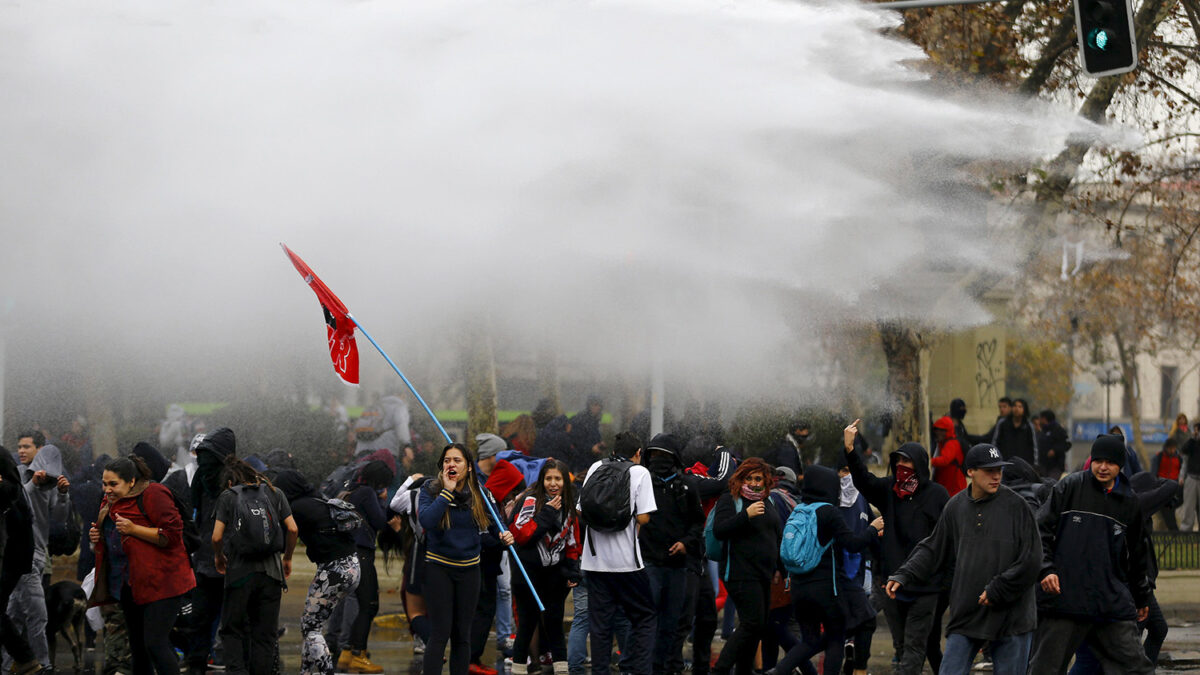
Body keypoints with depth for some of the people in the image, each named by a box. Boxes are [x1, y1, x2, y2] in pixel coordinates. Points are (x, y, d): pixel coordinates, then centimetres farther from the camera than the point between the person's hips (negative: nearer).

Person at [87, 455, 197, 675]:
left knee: (155, 644, -16)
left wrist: (134, 529, -22)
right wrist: (97, 537, 7)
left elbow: (172, 534, -17)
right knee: (137, 646, 12)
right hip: (129, 585, 9)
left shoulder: (152, 494, -11)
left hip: (160, 582, -9)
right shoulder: (112, 501, 15)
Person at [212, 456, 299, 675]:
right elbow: (292, 529, 3)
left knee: (232, 630, 7)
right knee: (265, 634, 9)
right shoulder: (274, 493, 9)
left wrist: (218, 557, 15)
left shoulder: (228, 497, 2)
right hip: (271, 570, 2)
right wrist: (287, 558, 17)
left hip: (240, 571, -2)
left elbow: (217, 536, -5)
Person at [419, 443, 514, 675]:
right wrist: (447, 491, -22)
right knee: (440, 633, -8)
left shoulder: (478, 495, 1)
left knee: (462, 634, 9)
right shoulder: (431, 490, -7)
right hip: (438, 568, -3)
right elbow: (426, 521, -25)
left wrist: (503, 535, -8)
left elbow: (491, 525, 13)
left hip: (469, 569, 3)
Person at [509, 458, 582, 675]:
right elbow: (520, 534, -19)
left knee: (553, 621, 7)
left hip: (554, 573, 5)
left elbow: (572, 543, 18)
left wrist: (572, 572, 8)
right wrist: (547, 514, -19)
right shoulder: (530, 500, -8)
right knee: (527, 622, -1)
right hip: (529, 572, -4)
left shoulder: (569, 506, 10)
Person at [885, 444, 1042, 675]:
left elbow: (1031, 561, -8)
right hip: (966, 615, 3)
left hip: (1012, 617, -3)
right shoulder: (956, 507, 6)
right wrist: (903, 575, 4)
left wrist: (997, 591, -13)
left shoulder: (1015, 506, -6)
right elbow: (934, 549, 16)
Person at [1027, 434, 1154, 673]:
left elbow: (1136, 555, 23)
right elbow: (1041, 529, 0)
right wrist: (1046, 569, -13)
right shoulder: (1070, 487, 2)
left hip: (1112, 601, 2)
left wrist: (1142, 597, 29)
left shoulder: (1129, 503, 12)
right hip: (1064, 597, -2)